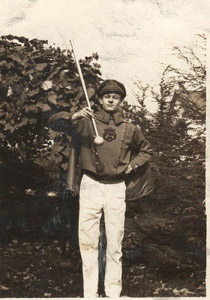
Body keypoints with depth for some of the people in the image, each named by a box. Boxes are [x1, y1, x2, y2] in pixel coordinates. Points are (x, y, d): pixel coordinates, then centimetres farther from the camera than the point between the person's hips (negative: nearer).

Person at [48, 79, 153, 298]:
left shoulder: (130, 129, 8)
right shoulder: (87, 122, 3)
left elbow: (146, 150, 24)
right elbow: (53, 120, -4)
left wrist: (132, 165, 6)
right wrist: (73, 117, -23)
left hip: (116, 188, 1)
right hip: (91, 186, -1)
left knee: (115, 244, 3)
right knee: (87, 241, -2)